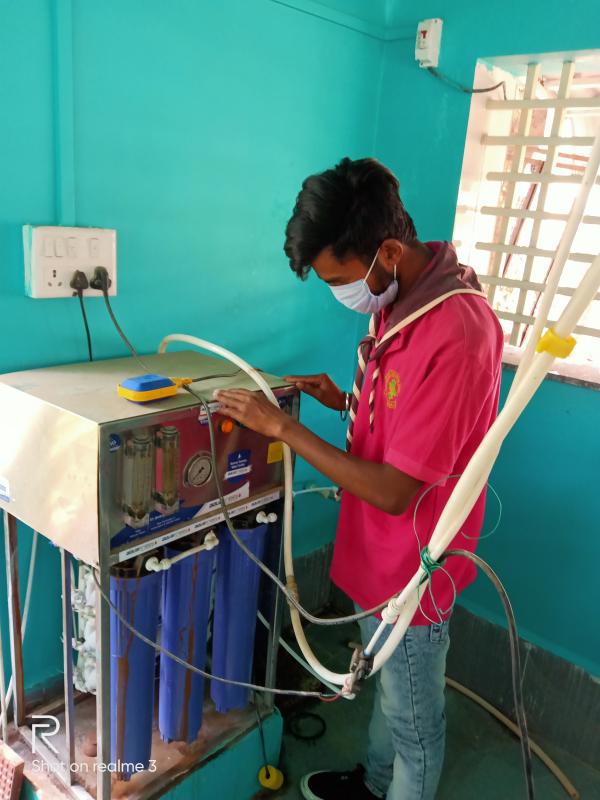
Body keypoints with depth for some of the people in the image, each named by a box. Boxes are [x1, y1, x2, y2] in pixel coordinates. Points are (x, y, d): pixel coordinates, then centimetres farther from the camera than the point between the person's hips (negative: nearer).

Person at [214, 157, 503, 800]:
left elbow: (395, 490, -29)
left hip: (411, 565, -9)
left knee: (413, 717, 17)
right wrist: (345, 401, -3)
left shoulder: (454, 334, -32)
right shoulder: (399, 301, -1)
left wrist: (284, 428, -25)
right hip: (379, 552, 9)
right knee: (386, 684, 31)